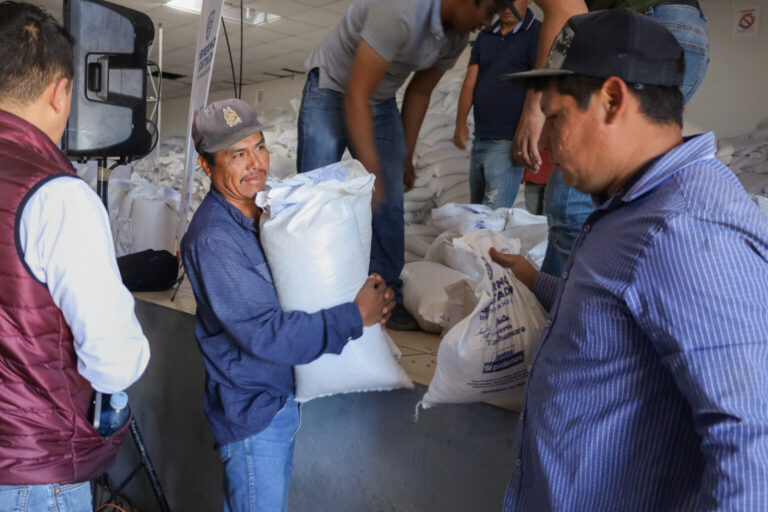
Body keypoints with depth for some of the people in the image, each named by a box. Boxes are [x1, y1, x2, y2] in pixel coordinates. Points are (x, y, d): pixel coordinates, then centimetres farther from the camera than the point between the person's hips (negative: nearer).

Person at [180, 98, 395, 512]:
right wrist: (355, 317, -23)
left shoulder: (264, 207, 1)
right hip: (252, 413, -8)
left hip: (282, 396, 8)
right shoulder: (213, 239, -26)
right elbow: (266, 334, -28)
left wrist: (370, 290, -10)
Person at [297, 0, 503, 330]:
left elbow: (419, 94, 7)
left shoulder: (458, 36, -7)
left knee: (389, 203, 0)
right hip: (331, 90, -6)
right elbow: (356, 97, -32)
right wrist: (372, 173, -30)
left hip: (381, 102, 7)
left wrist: (406, 158, 10)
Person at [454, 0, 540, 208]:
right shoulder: (485, 36, 16)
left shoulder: (537, 34, -3)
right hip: (479, 140, 7)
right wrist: (461, 124, -1)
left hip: (507, 143, -6)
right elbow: (470, 81, 10)